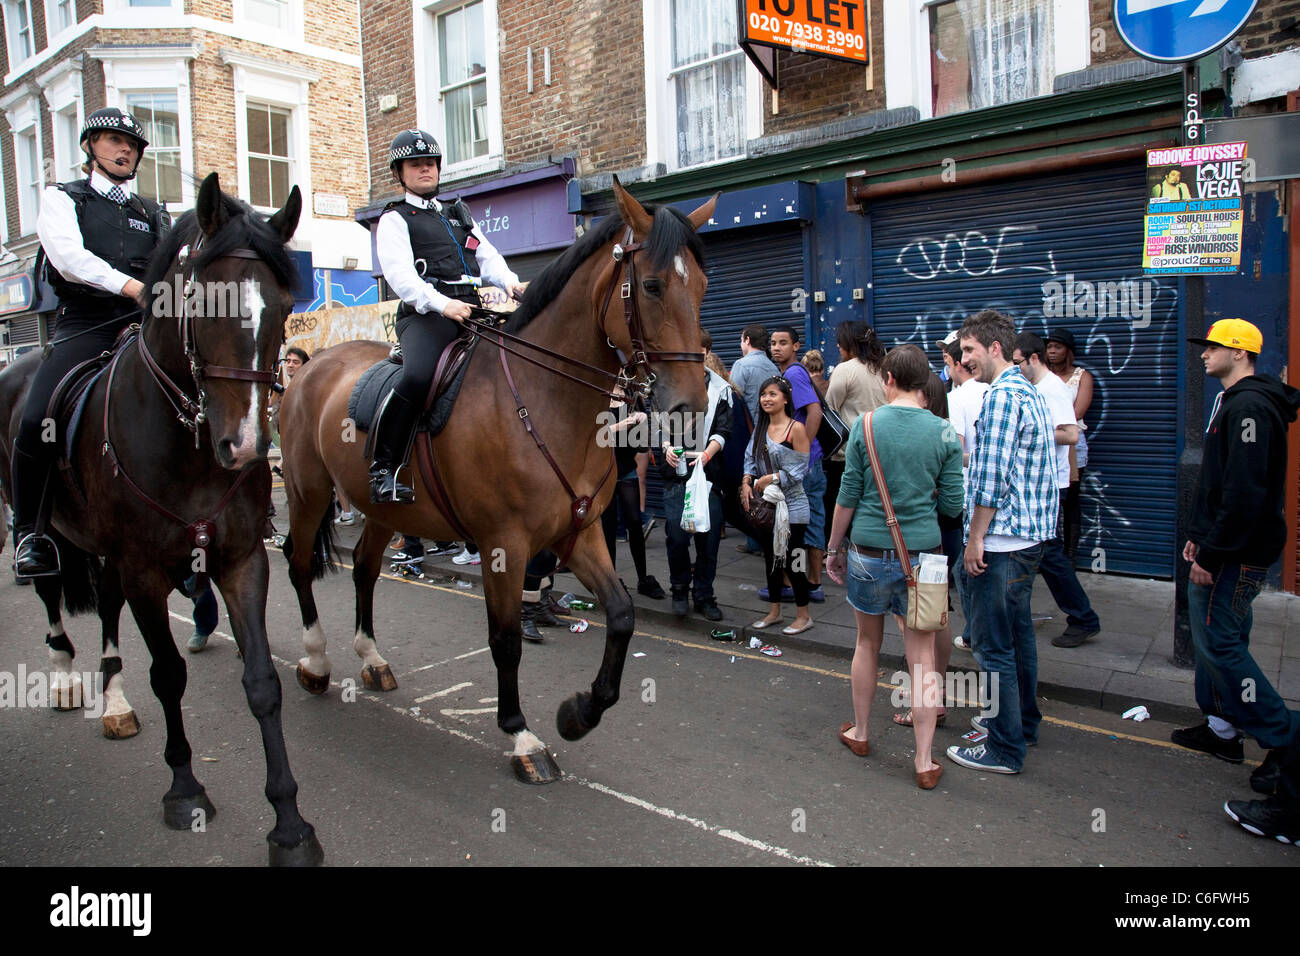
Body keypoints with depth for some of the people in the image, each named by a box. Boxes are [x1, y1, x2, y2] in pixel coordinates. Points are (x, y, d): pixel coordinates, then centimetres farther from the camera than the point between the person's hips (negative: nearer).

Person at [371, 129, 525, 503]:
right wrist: (441, 304, -23)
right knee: (417, 376, -32)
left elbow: (488, 256, 23)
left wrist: (508, 281, -1)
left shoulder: (460, 215, 31)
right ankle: (383, 468, -21)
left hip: (472, 311, 6)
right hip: (425, 315, -6)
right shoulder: (395, 219, 11)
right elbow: (400, 274, -6)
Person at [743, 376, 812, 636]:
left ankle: (803, 615, 14)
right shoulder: (760, 429, 9)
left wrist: (770, 479, -17)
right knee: (771, 558, 15)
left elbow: (798, 469, -13)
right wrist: (747, 482, -8)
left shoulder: (796, 429, -10)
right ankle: (774, 612, 27)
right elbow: (750, 459, 9)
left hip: (791, 505, -6)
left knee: (793, 560, -1)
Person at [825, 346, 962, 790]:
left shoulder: (866, 425, -6)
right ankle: (925, 762, 11)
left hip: (869, 552, 0)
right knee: (921, 655, 7)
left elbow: (848, 497, -4)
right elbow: (953, 506, -1)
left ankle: (859, 733, 35)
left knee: (868, 643, 19)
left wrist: (833, 547, 7)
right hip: (922, 553, 0)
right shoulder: (944, 433, -4)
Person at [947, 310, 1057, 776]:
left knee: (993, 644, -3)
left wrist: (974, 539, -16)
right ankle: (1022, 722, 35)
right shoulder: (1031, 393, 16)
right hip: (1029, 538, 11)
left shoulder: (1002, 396, -17)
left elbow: (990, 478, -22)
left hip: (1000, 541, -11)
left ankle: (1004, 749, 6)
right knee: (1017, 633, 21)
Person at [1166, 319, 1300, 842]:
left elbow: (1245, 491, -25)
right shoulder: (1233, 402, 17)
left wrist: (1212, 552, -22)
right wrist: (1198, 535, 20)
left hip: (1237, 553, -11)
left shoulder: (1249, 406, -18)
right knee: (1216, 636, 16)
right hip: (1224, 548, 11)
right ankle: (1221, 726, 27)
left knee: (1219, 641, -8)